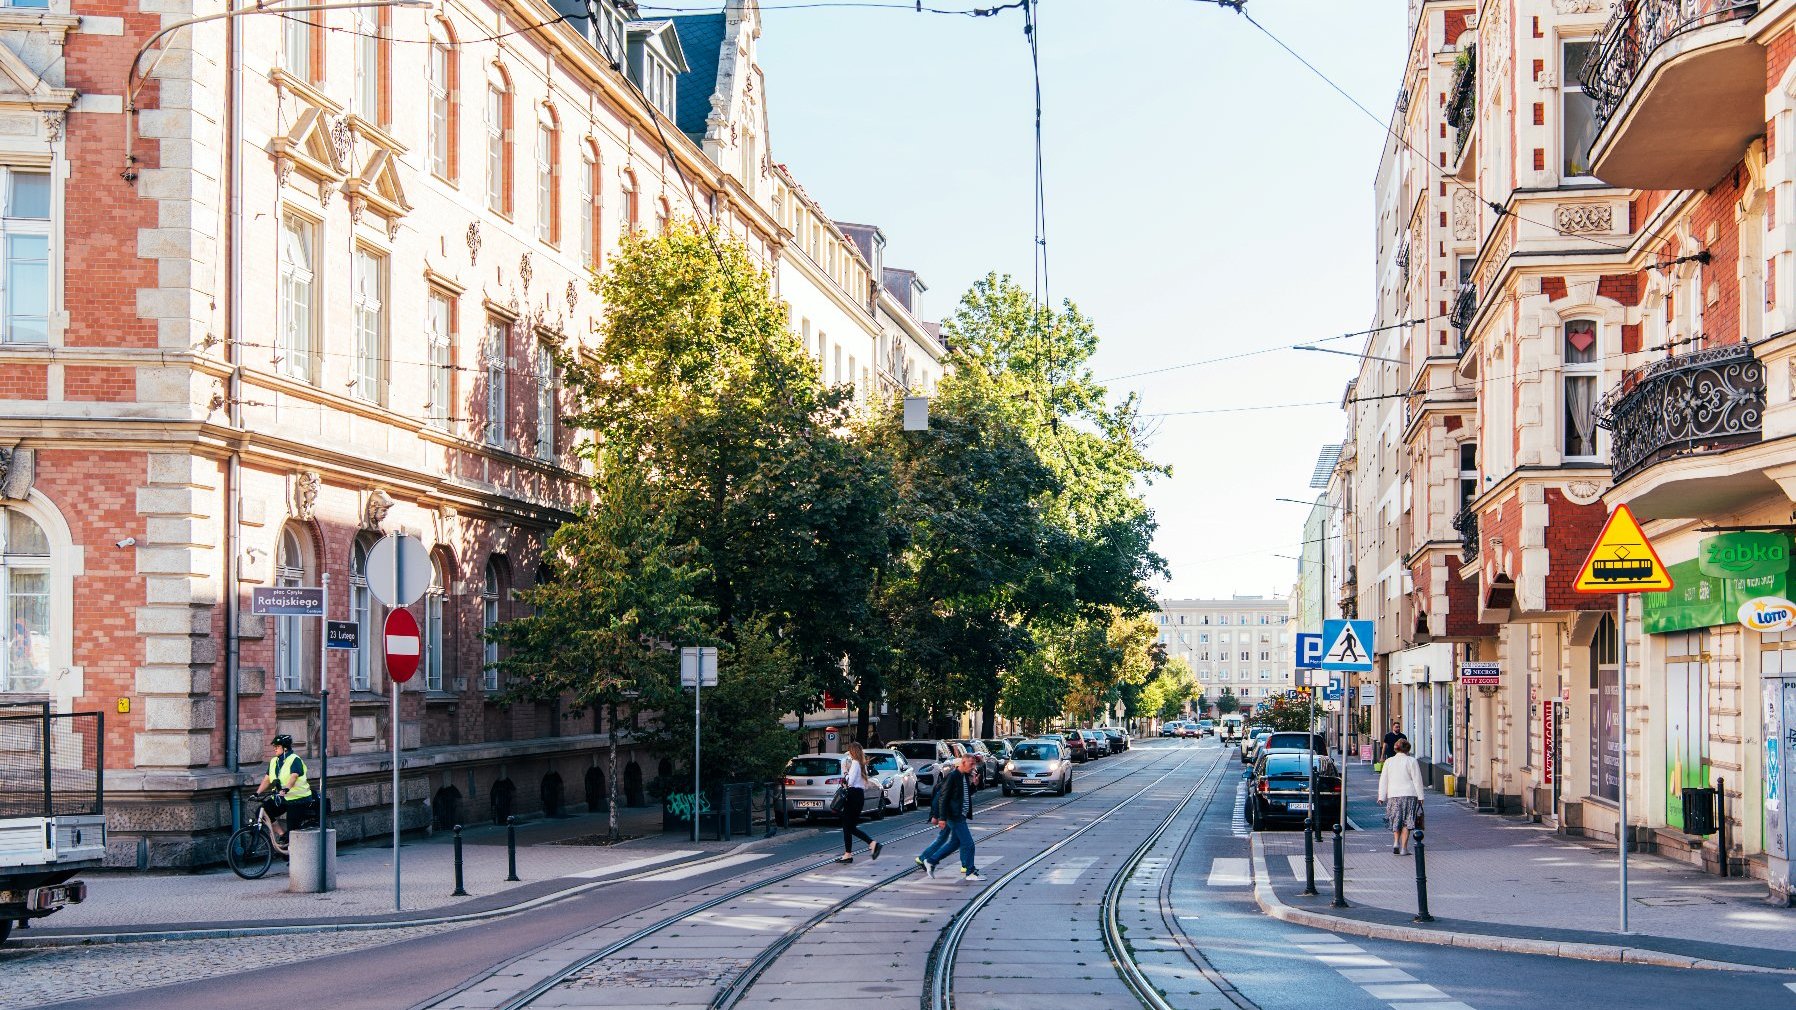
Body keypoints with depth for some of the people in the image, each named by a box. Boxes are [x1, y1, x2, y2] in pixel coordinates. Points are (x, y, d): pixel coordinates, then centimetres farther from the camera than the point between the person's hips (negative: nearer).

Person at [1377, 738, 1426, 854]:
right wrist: (1420, 796, 2)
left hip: (1393, 795, 3)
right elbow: (1417, 780, -3)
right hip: (1409, 794, -3)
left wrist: (1381, 796, 12)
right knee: (1406, 823, 1)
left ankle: (1396, 842, -3)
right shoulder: (1411, 761, -4)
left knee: (1396, 821, 15)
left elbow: (1383, 780, 7)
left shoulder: (1388, 761, 5)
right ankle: (1403, 848, -2)